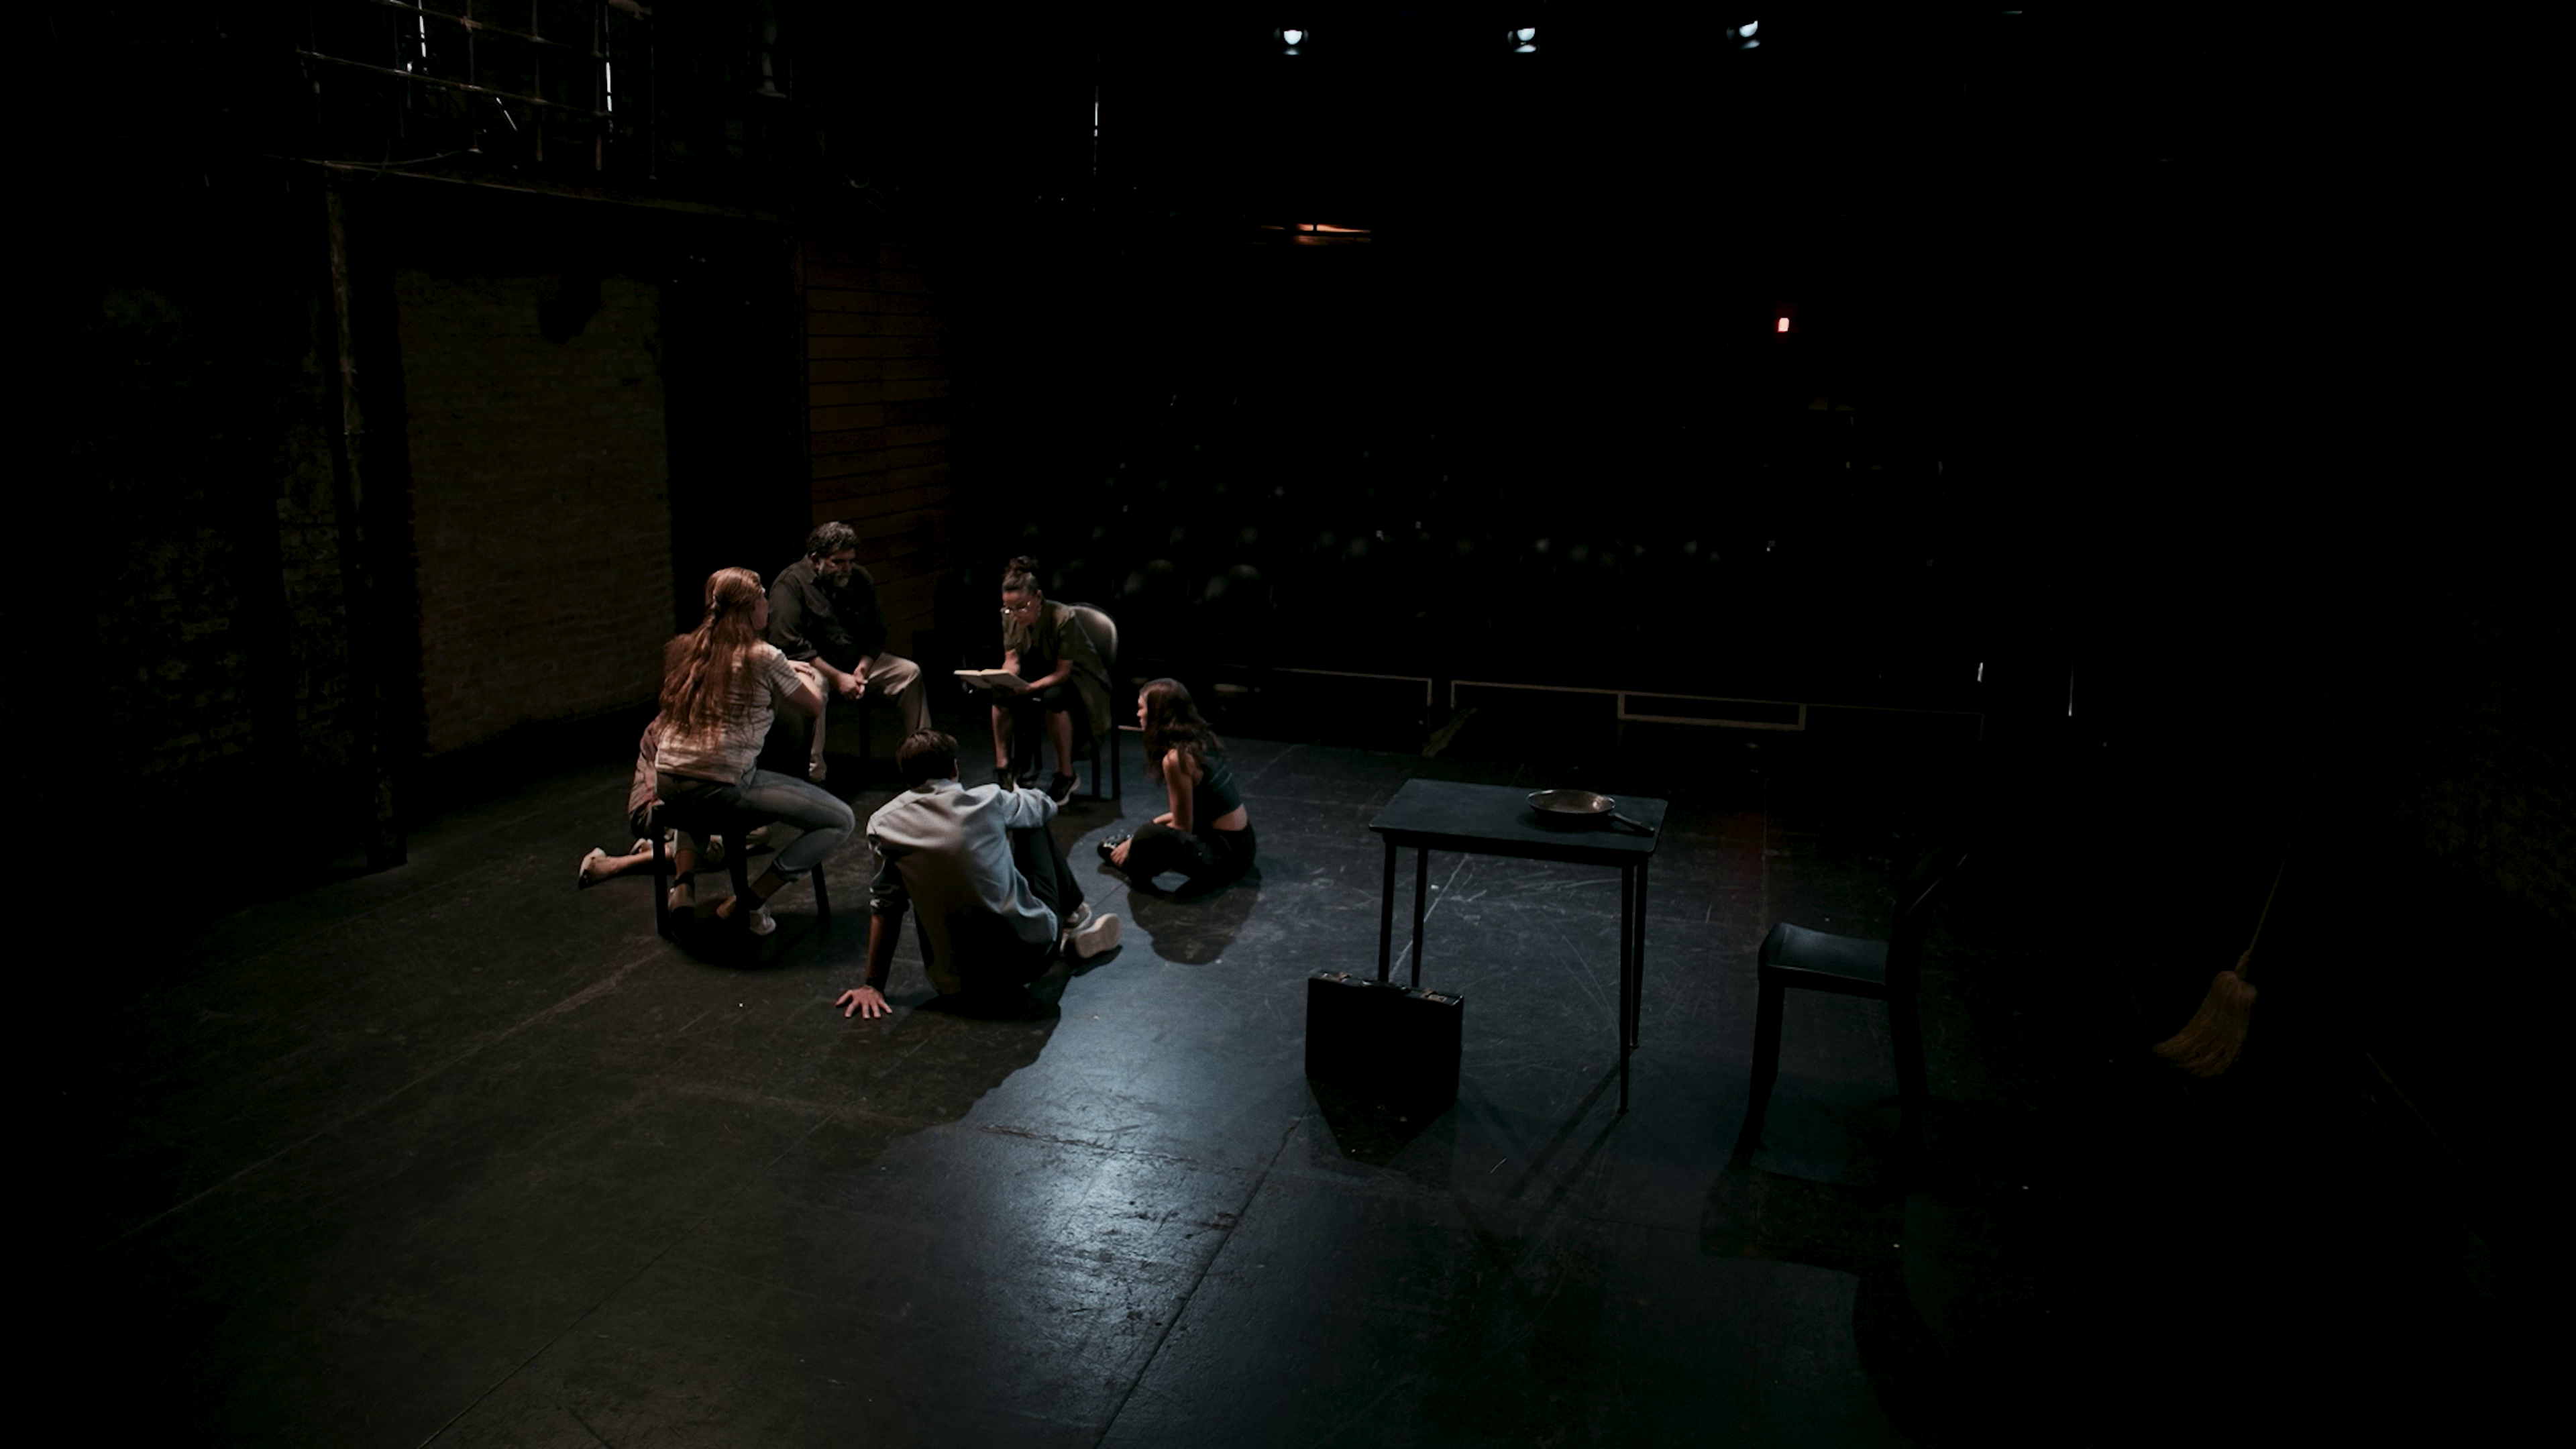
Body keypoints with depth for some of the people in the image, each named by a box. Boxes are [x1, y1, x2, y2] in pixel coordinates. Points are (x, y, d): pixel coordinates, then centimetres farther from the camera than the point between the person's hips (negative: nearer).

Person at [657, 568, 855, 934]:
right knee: (841, 821, -2)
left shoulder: (685, 649, 11)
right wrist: (803, 677, 28)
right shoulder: (763, 657, -7)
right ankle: (749, 904, -6)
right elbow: (814, 706, 7)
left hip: (666, 784, 7)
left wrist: (784, 673, 30)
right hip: (724, 786, -7)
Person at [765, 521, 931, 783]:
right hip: (811, 665, -6)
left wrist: (862, 669, -9)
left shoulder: (860, 580, 8)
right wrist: (837, 677, -24)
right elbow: (789, 646, -22)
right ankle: (813, 777, -37)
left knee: (910, 672, -7)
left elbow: (876, 634, 11)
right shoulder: (790, 584, -13)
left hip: (856, 662, 7)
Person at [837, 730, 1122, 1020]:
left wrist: (873, 985, 8)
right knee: (1031, 828, 21)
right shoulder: (987, 800, -6)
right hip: (1034, 955, -1)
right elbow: (1046, 807, 14)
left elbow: (883, 905, 1)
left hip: (960, 985, 1)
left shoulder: (883, 825, -4)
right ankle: (1077, 921, 43)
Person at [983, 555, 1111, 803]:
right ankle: (1002, 767, -11)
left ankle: (1066, 775, -21)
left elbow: (1062, 672, -26)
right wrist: (1004, 680, -30)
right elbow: (1012, 659, -7)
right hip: (1039, 670, 6)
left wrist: (1031, 687, -40)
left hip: (1078, 677, -6)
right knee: (1000, 694, -22)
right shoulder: (1010, 617, -12)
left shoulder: (1064, 618, -29)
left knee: (1053, 698, -37)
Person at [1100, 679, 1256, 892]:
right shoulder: (1199, 739, 4)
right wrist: (1155, 823, 19)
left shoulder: (1176, 758, -23)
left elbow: (1183, 827, -14)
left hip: (1226, 853, -10)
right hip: (1239, 841, 10)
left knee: (1150, 838, -29)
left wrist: (1135, 843, -4)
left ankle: (1132, 863, -1)